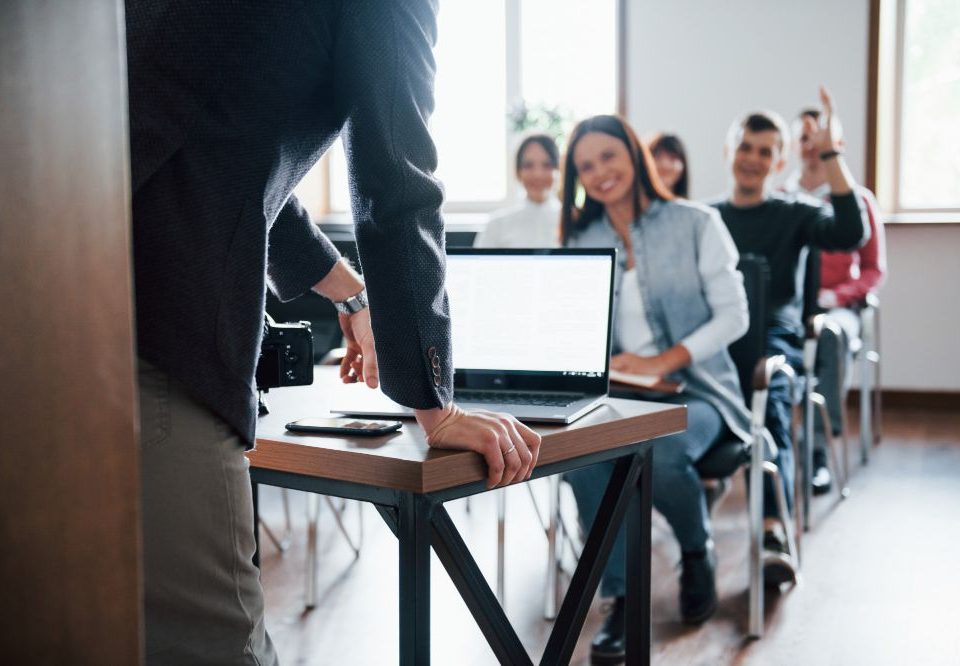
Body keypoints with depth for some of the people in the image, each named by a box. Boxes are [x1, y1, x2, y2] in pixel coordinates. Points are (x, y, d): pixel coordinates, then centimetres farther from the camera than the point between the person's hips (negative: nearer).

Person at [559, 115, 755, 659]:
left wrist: (663, 362, -19)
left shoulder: (696, 223, -1)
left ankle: (698, 553, -1)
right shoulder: (581, 242, 11)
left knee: (657, 452, -36)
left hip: (695, 390, -3)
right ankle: (624, 597, -17)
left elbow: (734, 316, -6)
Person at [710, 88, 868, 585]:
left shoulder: (794, 215, 16)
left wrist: (830, 154, -5)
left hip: (773, 336, -2)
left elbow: (851, 234, -5)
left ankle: (773, 533, -45)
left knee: (769, 406, -36)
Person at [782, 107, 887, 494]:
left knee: (833, 333, -38)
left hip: (836, 306, 0)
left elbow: (874, 270, 8)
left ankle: (818, 450, -33)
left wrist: (834, 295, -10)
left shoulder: (858, 200, 9)